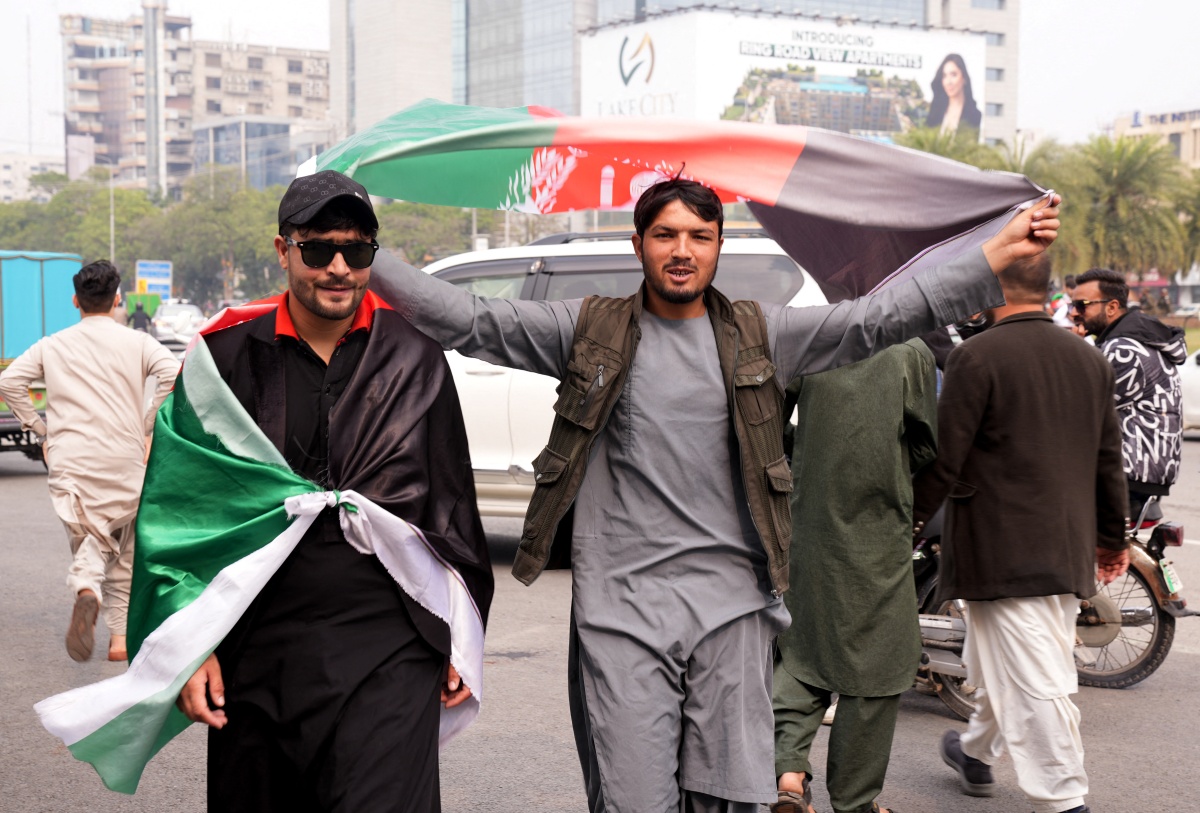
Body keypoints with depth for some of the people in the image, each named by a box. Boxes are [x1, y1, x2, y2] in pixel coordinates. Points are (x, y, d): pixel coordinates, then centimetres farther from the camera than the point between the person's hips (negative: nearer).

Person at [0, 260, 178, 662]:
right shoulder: (136, 342, 1)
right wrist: (149, 426, -4)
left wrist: (40, 429, 10)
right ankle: (120, 637, 11)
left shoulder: (52, 345, 8)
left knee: (86, 542, 4)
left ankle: (86, 590, -30)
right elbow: (174, 375, -14)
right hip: (124, 459, -1)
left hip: (70, 460, 1)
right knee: (124, 552, 12)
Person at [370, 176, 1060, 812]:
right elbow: (468, 320, 2)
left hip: (731, 605, 2)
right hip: (621, 607, -1)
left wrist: (996, 256, -3)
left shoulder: (759, 335, 9)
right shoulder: (589, 330, 6)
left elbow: (881, 318, 4)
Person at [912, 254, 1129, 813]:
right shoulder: (1089, 358, 8)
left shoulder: (976, 356, -13)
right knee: (1004, 663, 23)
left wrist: (908, 527, -2)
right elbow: (1108, 459, 14)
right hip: (1069, 550, 7)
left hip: (1002, 551, -7)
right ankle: (977, 753, 42)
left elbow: (943, 460, -14)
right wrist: (1112, 537, 23)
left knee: (1034, 682, -4)